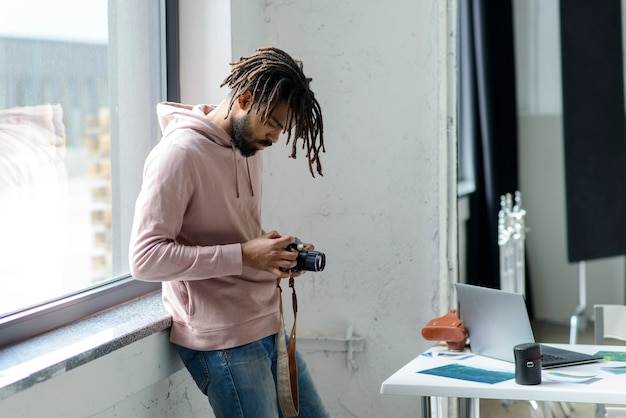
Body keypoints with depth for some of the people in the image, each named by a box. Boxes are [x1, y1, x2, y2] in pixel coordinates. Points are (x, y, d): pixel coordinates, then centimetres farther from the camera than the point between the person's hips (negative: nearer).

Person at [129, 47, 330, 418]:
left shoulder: (250, 146, 12)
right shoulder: (180, 153, -15)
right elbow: (146, 258, -22)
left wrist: (279, 255, 2)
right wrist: (244, 256, -23)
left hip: (267, 328, 9)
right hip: (223, 341, -9)